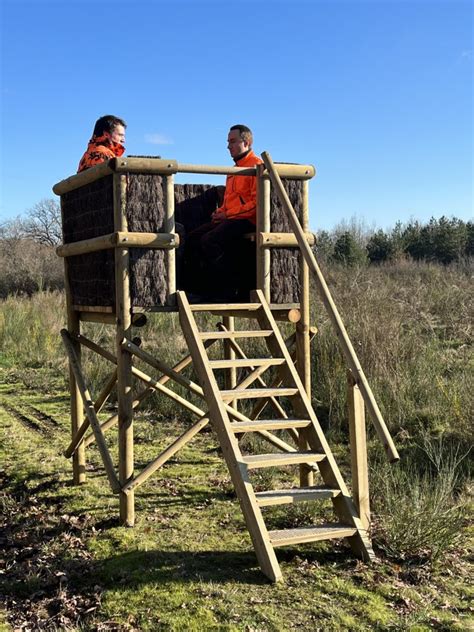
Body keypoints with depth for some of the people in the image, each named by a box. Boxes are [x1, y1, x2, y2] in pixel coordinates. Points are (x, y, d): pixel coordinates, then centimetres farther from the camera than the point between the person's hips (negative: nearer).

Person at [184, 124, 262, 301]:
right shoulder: (235, 169, 26)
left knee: (209, 240, -28)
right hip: (229, 219, 10)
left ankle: (229, 290, -19)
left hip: (245, 220, -9)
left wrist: (227, 214, -16)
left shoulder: (257, 165, -5)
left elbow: (257, 201, -16)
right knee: (192, 239, -6)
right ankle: (197, 290, -9)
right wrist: (219, 212, 9)